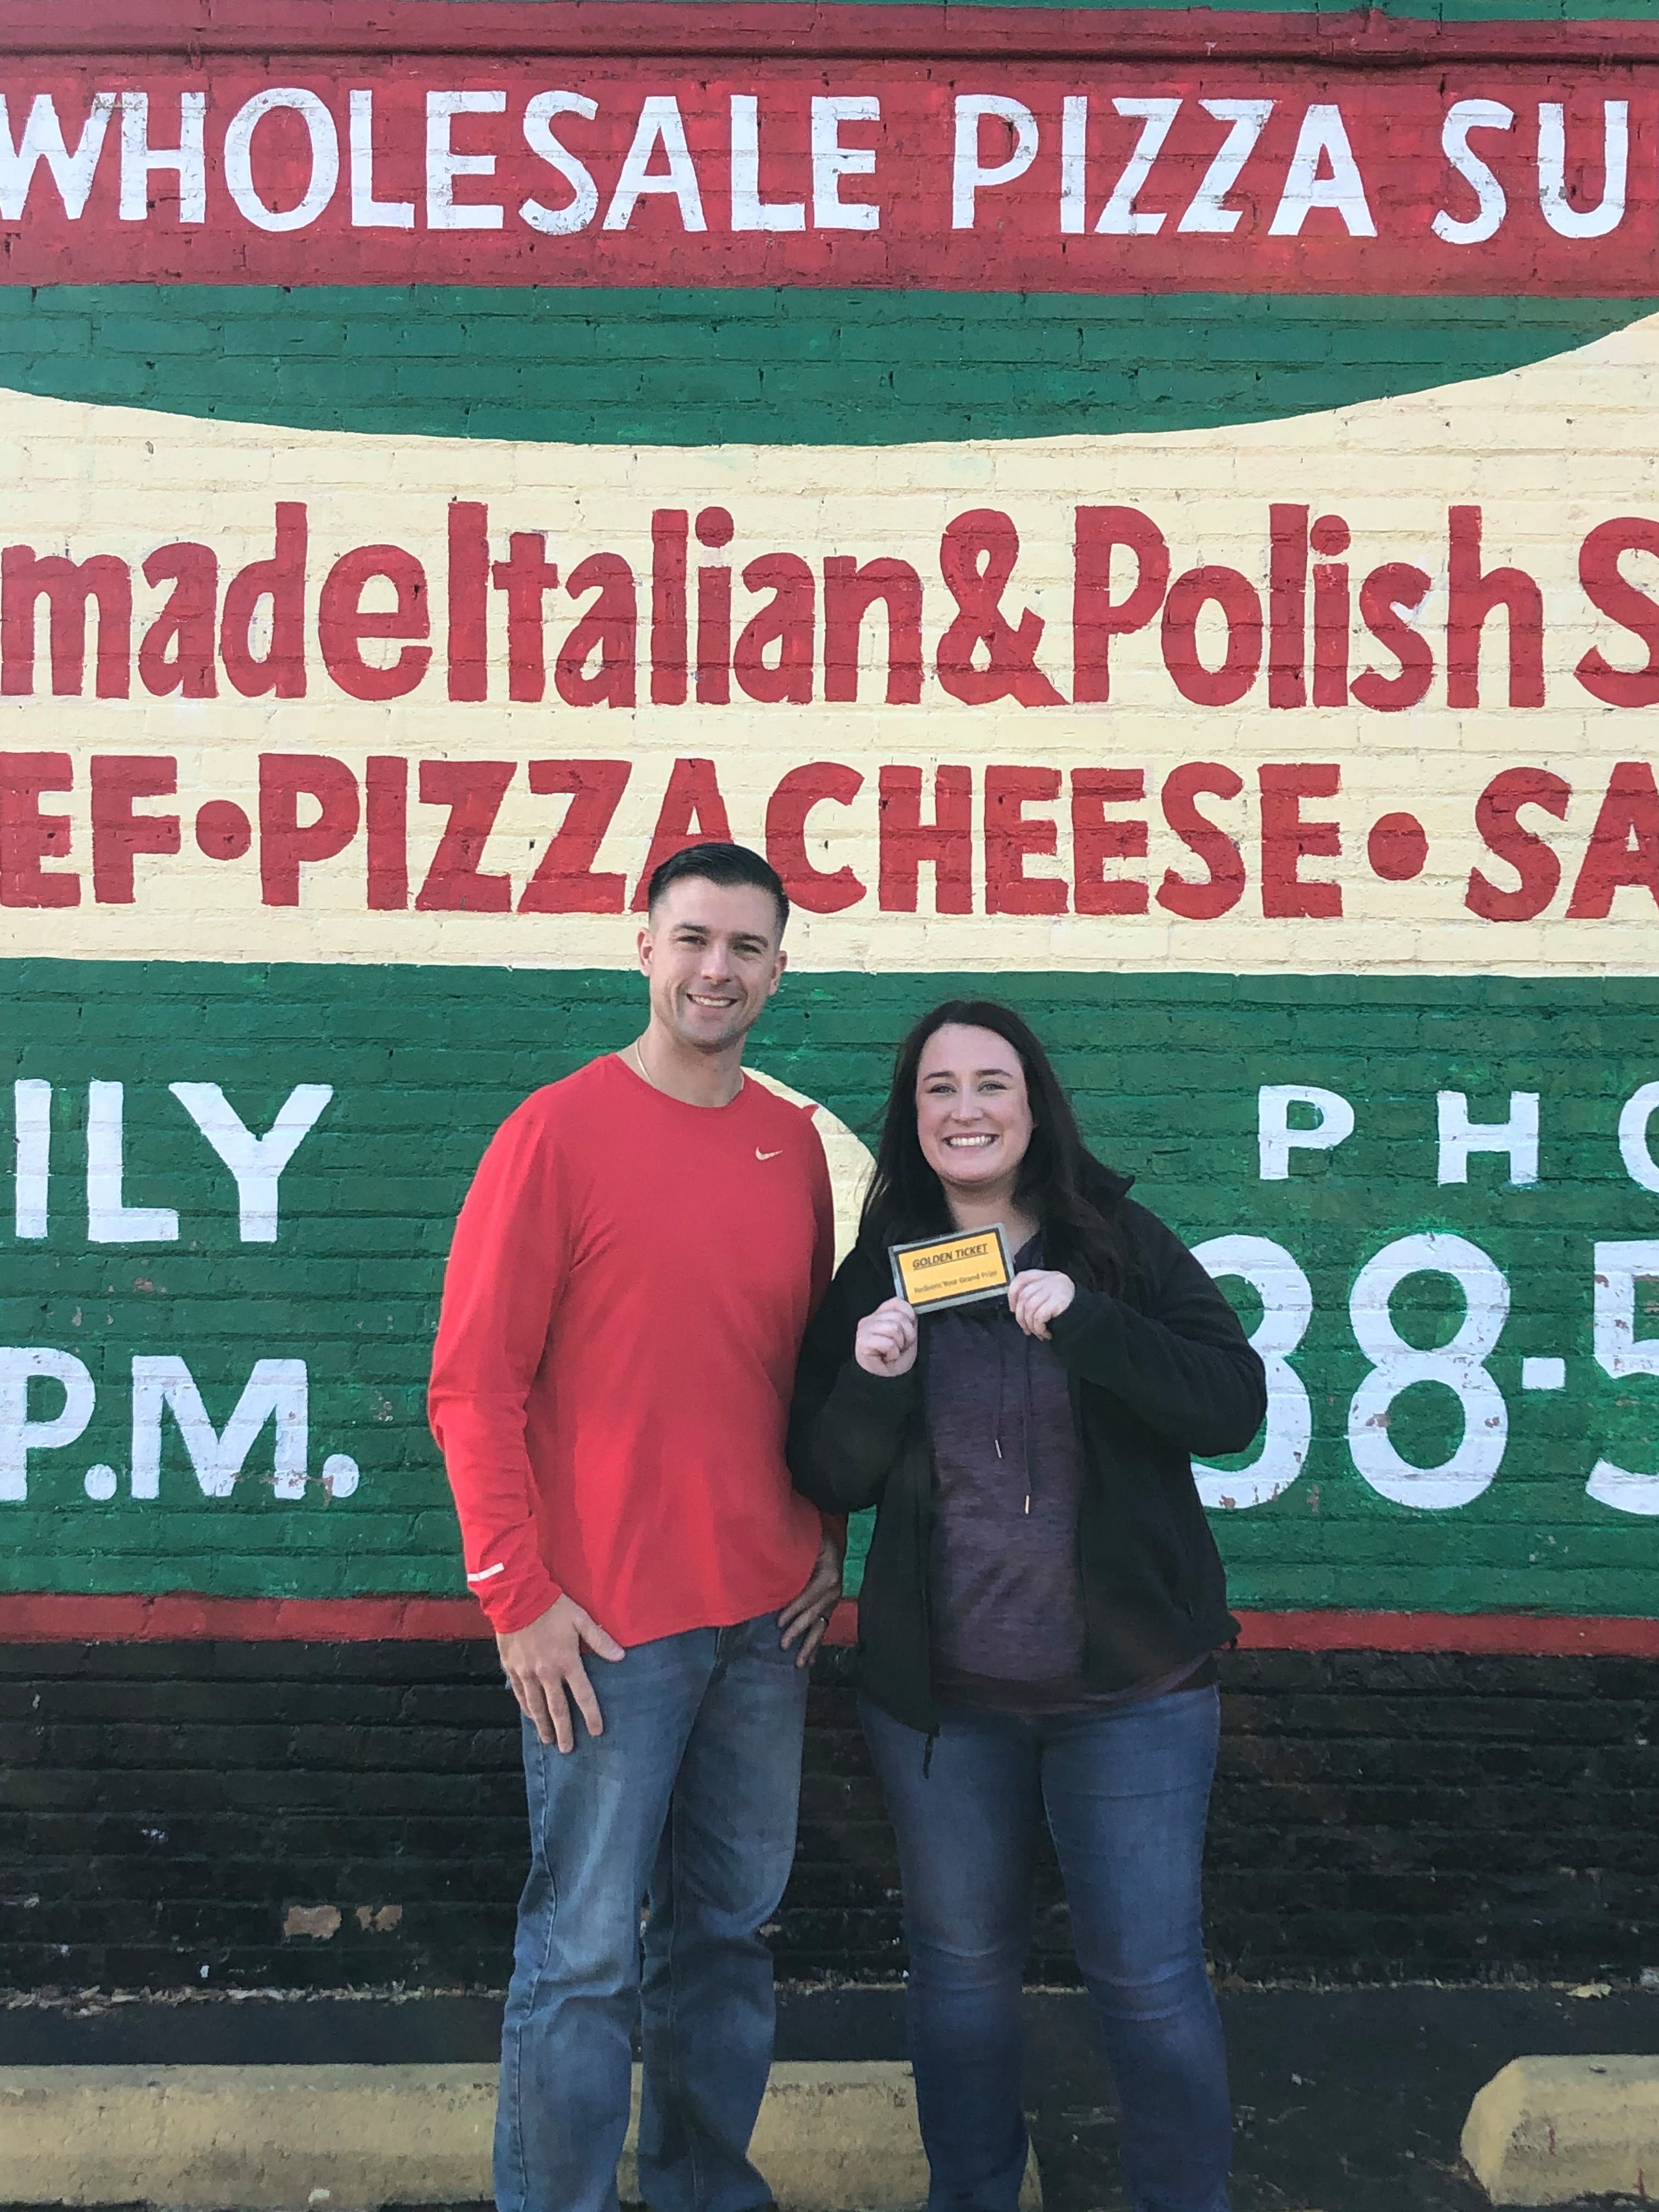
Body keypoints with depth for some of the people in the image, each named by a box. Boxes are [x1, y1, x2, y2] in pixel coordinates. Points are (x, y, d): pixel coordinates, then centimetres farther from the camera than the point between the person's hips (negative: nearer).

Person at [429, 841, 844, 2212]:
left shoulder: (794, 1145, 8)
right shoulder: (559, 1132, -8)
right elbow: (474, 1381, -10)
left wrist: (825, 1543, 10)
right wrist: (517, 1595, -13)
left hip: (768, 1619, 5)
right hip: (607, 1626, -5)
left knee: (730, 1929, 16)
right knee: (586, 1954, 2)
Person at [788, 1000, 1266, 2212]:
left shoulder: (1124, 1243, -3)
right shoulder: (876, 1270, 1)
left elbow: (1236, 1404, -12)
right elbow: (831, 1480, 1)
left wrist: (1088, 1327, -25)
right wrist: (873, 1382, -19)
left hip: (1132, 1689, -2)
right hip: (938, 1691, 2)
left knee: (1149, 1973, 4)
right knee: (963, 1962, 18)